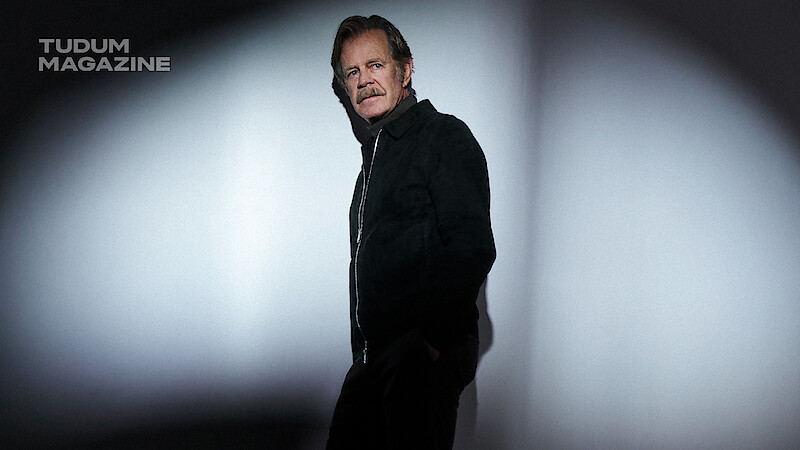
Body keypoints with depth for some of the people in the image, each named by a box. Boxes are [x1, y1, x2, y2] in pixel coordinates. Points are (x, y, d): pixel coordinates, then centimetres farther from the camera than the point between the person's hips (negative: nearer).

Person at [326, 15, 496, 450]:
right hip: (373, 356, 8)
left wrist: (430, 339, -24)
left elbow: (473, 249, -19)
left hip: (427, 355, -8)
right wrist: (366, 352, 15)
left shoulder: (444, 136, -6)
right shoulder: (376, 153, 20)